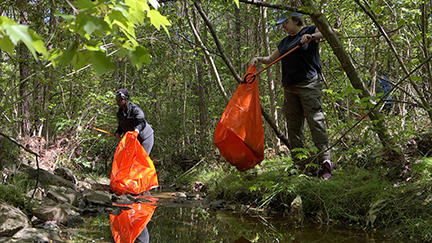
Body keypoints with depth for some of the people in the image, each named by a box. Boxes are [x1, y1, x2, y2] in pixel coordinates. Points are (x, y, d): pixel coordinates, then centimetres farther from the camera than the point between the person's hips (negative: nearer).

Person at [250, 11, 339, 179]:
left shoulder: (310, 31, 5)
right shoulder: (284, 42, 23)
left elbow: (334, 32, -8)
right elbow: (271, 59, 34)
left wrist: (313, 36, -20)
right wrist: (259, 59, 14)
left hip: (308, 83, -7)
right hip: (289, 87, 7)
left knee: (315, 121, -15)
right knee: (293, 126, 3)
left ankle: (325, 163, -18)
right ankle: (298, 165, 6)